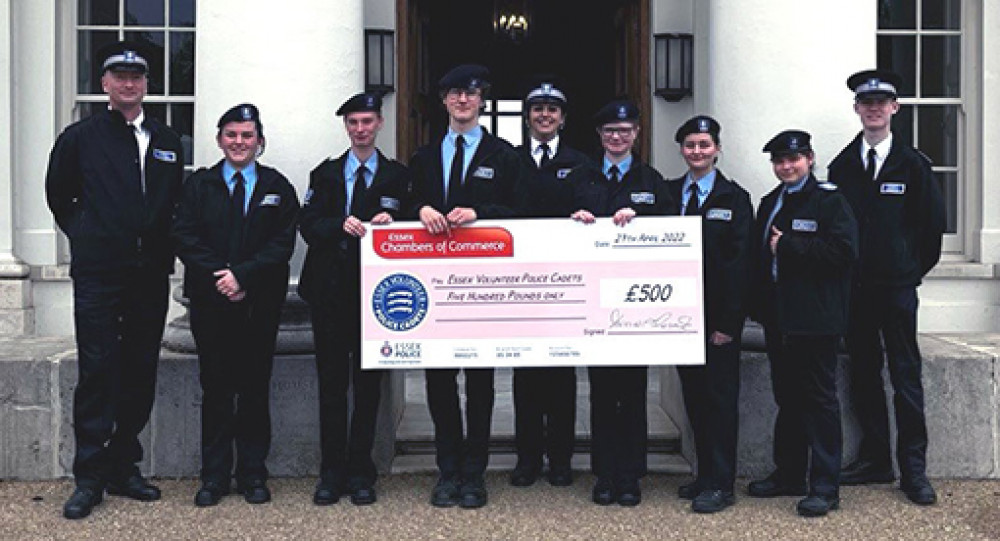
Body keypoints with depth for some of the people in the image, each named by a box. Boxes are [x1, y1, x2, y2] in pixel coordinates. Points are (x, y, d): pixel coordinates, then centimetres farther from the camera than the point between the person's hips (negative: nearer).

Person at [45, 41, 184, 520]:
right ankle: (89, 478, 4)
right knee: (97, 373, -4)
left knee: (141, 373, 8)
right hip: (98, 277, -4)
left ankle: (123, 468, 19)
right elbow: (58, 195, 12)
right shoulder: (80, 137, 2)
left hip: (151, 275, 4)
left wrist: (164, 245, 10)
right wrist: (83, 236, 8)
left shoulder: (167, 142, 12)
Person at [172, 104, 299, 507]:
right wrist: (220, 278, -12)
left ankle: (253, 474, 15)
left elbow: (283, 243, -3)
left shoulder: (278, 187, 6)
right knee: (215, 387, 4)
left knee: (255, 388, 5)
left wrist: (243, 276, -14)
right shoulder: (199, 184, 8)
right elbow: (185, 239, -1)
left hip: (260, 303, 0)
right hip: (210, 301, 0)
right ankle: (214, 476, 13)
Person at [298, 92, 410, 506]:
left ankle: (360, 472, 12)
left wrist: (390, 222, -19)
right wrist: (340, 225, -17)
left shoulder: (397, 175, 7)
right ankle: (332, 472, 12)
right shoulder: (325, 174, 11)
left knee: (368, 382, 3)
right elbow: (308, 225, 1)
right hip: (330, 290, 1)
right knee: (331, 381, 4)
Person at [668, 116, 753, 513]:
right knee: (694, 397, 10)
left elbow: (740, 262, -7)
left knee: (720, 398, 1)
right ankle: (705, 475, 22)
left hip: (718, 317, -4)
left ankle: (721, 485, 8)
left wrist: (728, 322, -14)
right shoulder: (668, 193, 9)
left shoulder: (734, 198, -2)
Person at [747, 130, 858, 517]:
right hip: (778, 317, 7)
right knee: (786, 397, 15)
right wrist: (759, 306, 5)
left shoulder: (829, 200, -7)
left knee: (819, 399, -1)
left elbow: (844, 250, -20)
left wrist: (788, 246, -17)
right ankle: (789, 474, 26)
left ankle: (825, 486, 5)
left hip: (815, 319, -7)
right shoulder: (770, 203, 15)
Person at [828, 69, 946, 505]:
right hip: (853, 287, 3)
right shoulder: (842, 165, 6)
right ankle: (875, 459, 20)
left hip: (898, 287, -3)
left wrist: (915, 268, 8)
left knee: (906, 376, -1)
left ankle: (913, 468, 7)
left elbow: (933, 220, 4)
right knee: (864, 374, 9)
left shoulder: (912, 163, 0)